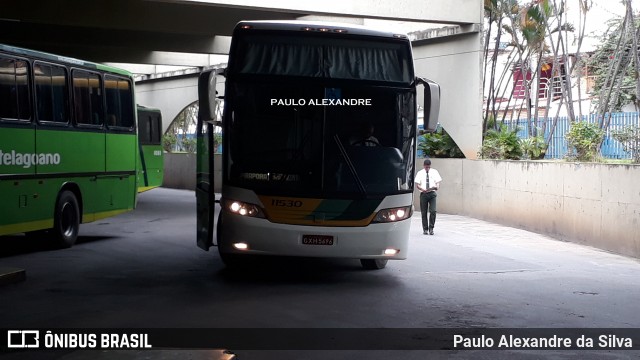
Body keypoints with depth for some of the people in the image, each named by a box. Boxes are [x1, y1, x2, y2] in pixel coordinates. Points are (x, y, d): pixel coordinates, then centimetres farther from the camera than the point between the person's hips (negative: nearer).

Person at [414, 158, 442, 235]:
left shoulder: (434, 172, 7)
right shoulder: (420, 173, 4)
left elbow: (438, 182, 7)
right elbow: (417, 185, 0)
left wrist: (437, 187, -17)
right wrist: (422, 189, -19)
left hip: (432, 193, 0)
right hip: (423, 194, 0)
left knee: (433, 211, -12)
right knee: (424, 212, 5)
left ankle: (431, 228, -3)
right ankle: (425, 229, 16)